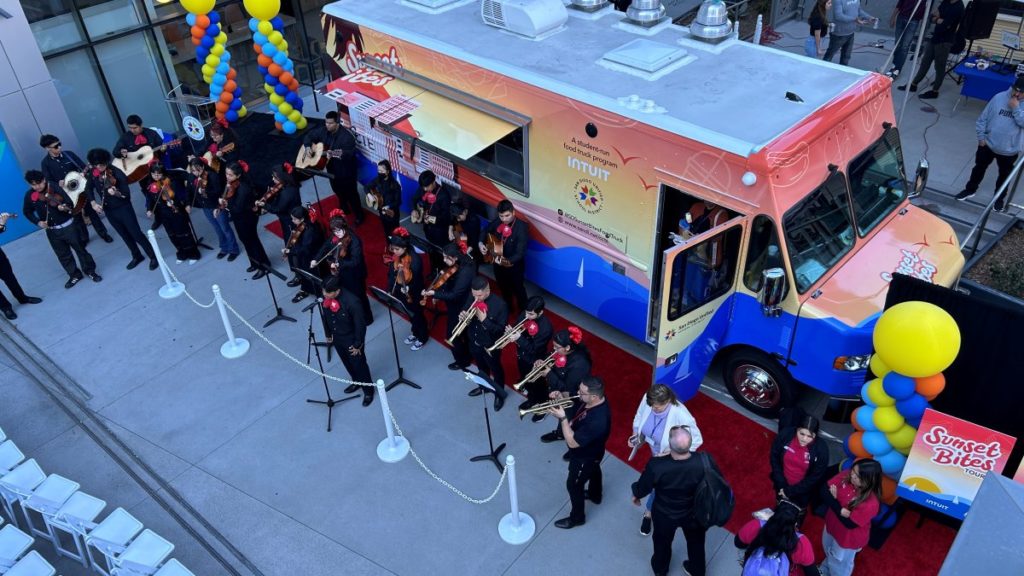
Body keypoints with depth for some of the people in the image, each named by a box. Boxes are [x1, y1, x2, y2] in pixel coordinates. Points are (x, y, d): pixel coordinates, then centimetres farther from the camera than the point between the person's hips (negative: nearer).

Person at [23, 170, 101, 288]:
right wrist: (38, 221, -6)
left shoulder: (55, 189, -15)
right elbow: (27, 211, 8)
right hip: (51, 230, 4)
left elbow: (70, 203, -17)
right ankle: (75, 275, 28)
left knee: (80, 248, 8)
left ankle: (90, 270, 24)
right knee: (63, 255, 13)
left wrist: (63, 207, -38)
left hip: (67, 226, -3)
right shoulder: (29, 195, -5)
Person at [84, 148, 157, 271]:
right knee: (125, 236, 19)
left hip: (123, 208, -5)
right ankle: (137, 256, 35)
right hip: (108, 210, 6)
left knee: (137, 234, 0)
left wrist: (116, 193, -42)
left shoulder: (117, 173, -23)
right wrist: (93, 202, -3)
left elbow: (127, 194, -22)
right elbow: (89, 188, 11)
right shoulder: (93, 173, -7)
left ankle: (153, 257, 15)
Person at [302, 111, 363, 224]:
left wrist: (341, 154, -50)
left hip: (346, 171, -7)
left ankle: (359, 215, 23)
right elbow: (309, 136, 9)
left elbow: (351, 154, -32)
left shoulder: (346, 136, -27)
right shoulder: (323, 130, -6)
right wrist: (307, 147, -8)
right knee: (338, 191, 25)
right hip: (332, 169, 7)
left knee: (351, 193, 5)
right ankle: (344, 209, 50)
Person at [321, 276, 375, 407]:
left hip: (351, 340, -6)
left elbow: (360, 325, -23)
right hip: (336, 338, 6)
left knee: (359, 365, 13)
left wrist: (358, 344, -15)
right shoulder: (326, 298, -18)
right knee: (347, 363, 26)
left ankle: (368, 390, 36)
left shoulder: (352, 302, -35)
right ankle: (356, 382, 52)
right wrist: (329, 333, 13)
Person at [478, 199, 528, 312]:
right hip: (498, 264, 6)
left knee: (518, 290, 16)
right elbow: (486, 231, 11)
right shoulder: (497, 222, -11)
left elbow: (520, 253, -32)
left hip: (514, 266, -6)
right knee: (503, 289, 27)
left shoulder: (521, 228, -28)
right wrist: (480, 243, -8)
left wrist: (507, 261, -48)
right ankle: (507, 309, 52)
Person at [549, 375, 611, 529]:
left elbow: (572, 442, -37)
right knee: (593, 471, 34)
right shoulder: (594, 401, -20)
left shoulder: (597, 420, -46)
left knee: (574, 485, 15)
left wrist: (562, 418, -37)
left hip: (584, 457, -8)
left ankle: (577, 517, 40)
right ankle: (595, 495, 63)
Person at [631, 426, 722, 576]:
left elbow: (642, 488, -19)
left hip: (665, 515, -1)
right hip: (696, 513, 1)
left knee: (662, 541, 32)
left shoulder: (656, 465, -39)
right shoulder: (705, 460, -35)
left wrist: (636, 495, 6)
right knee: (696, 541, 33)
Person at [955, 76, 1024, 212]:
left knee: (1004, 175, 18)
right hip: (987, 144, 1)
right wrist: (981, 136, -4)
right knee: (979, 168, 20)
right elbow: (983, 118, -3)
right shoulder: (999, 97, -10)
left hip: (1009, 151, -1)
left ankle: (999, 198, 37)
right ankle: (970, 189, 41)